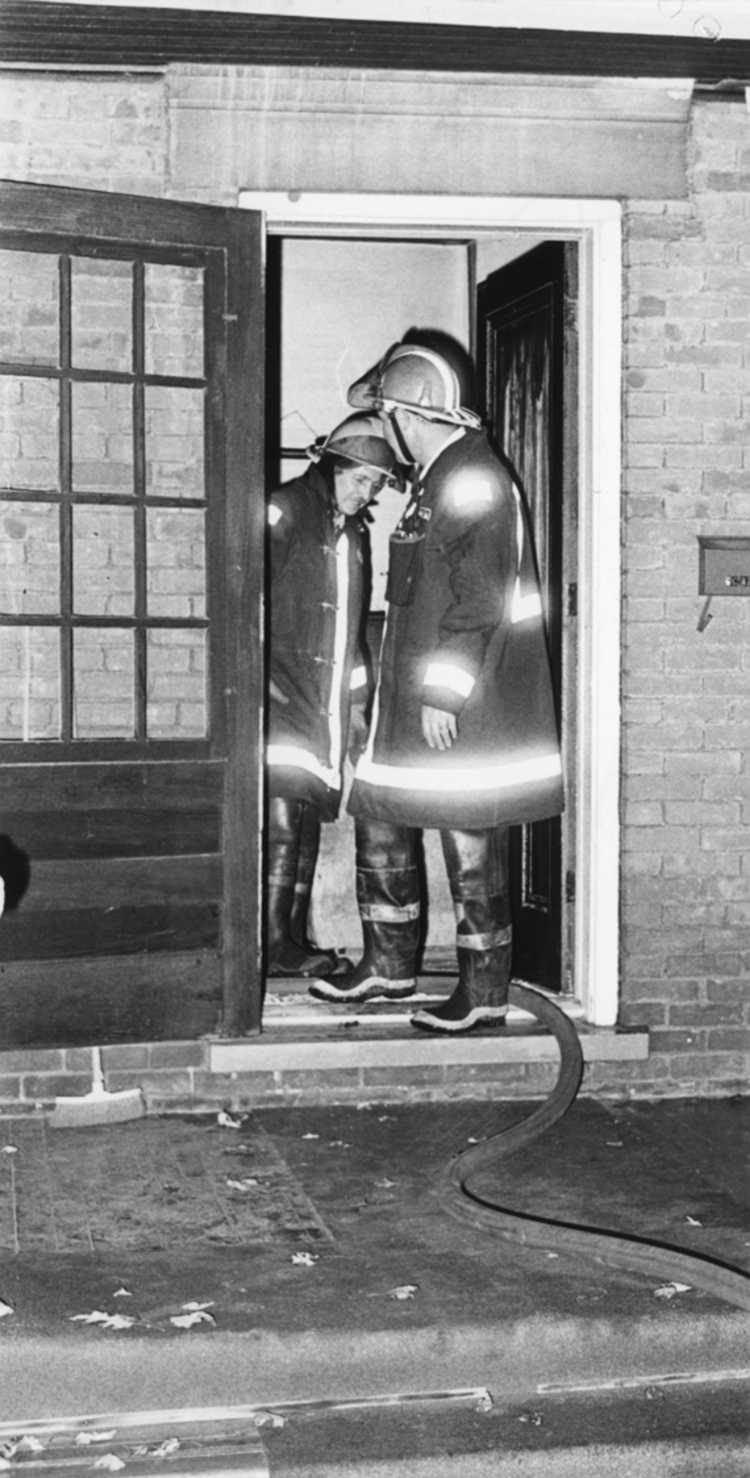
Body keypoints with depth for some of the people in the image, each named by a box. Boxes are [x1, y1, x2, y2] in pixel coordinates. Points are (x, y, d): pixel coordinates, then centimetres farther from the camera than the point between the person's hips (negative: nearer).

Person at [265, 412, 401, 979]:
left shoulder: (353, 532, 19)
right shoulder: (285, 512, -5)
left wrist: (359, 700, 21)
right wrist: (260, 672, -15)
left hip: (327, 703, 7)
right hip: (279, 697, -7)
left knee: (310, 818, 5)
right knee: (281, 814, -13)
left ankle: (296, 937, 8)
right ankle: (275, 941, -12)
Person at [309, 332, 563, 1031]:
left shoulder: (471, 477, -16)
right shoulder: (439, 477, 15)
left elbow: (479, 601, -22)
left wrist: (443, 695, -22)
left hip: (459, 709, -10)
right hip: (417, 699, 10)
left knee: (468, 838, -2)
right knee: (379, 818, 15)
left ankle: (484, 993, 8)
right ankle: (388, 963, 27)